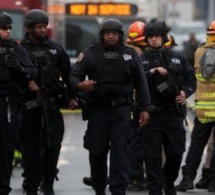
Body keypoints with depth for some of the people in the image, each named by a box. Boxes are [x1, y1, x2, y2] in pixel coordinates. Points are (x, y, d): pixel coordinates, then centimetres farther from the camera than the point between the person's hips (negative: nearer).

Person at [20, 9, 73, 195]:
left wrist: (71, 96, 7)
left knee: (53, 144, -1)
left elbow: (67, 74, 13)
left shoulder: (55, 49, 10)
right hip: (29, 106, -2)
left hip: (52, 105, 3)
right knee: (31, 147, 1)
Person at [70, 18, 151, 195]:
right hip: (97, 109, 1)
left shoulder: (130, 55, 7)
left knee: (120, 151, -9)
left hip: (121, 109, -1)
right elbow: (74, 76, 4)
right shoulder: (90, 54, 5)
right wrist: (80, 85, -20)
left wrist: (144, 108, 4)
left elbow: (141, 83, 9)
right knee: (97, 152, 5)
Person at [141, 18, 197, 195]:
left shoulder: (178, 58, 11)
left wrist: (185, 92, -5)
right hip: (151, 114, -2)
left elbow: (191, 79, 13)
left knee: (176, 152, 5)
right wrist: (152, 72, -19)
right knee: (153, 156, -2)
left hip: (174, 113, 2)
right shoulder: (141, 59, 4)